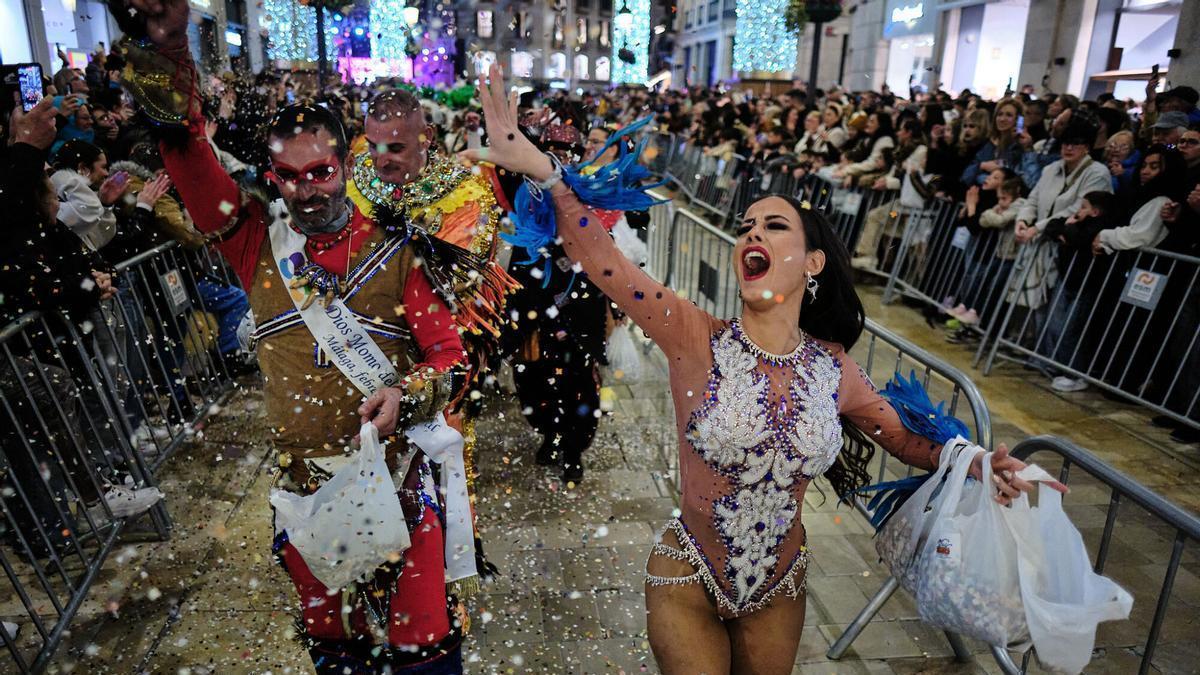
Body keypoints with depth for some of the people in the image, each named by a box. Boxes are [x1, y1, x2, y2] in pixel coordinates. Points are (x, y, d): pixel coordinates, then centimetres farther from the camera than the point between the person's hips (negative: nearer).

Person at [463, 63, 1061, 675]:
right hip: (688, 586, -3)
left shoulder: (833, 368, -10)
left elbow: (908, 439, 6)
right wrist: (541, 167, -44)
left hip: (780, 590, 4)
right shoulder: (697, 339, -20)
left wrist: (973, 463, -12)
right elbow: (599, 261, -33)